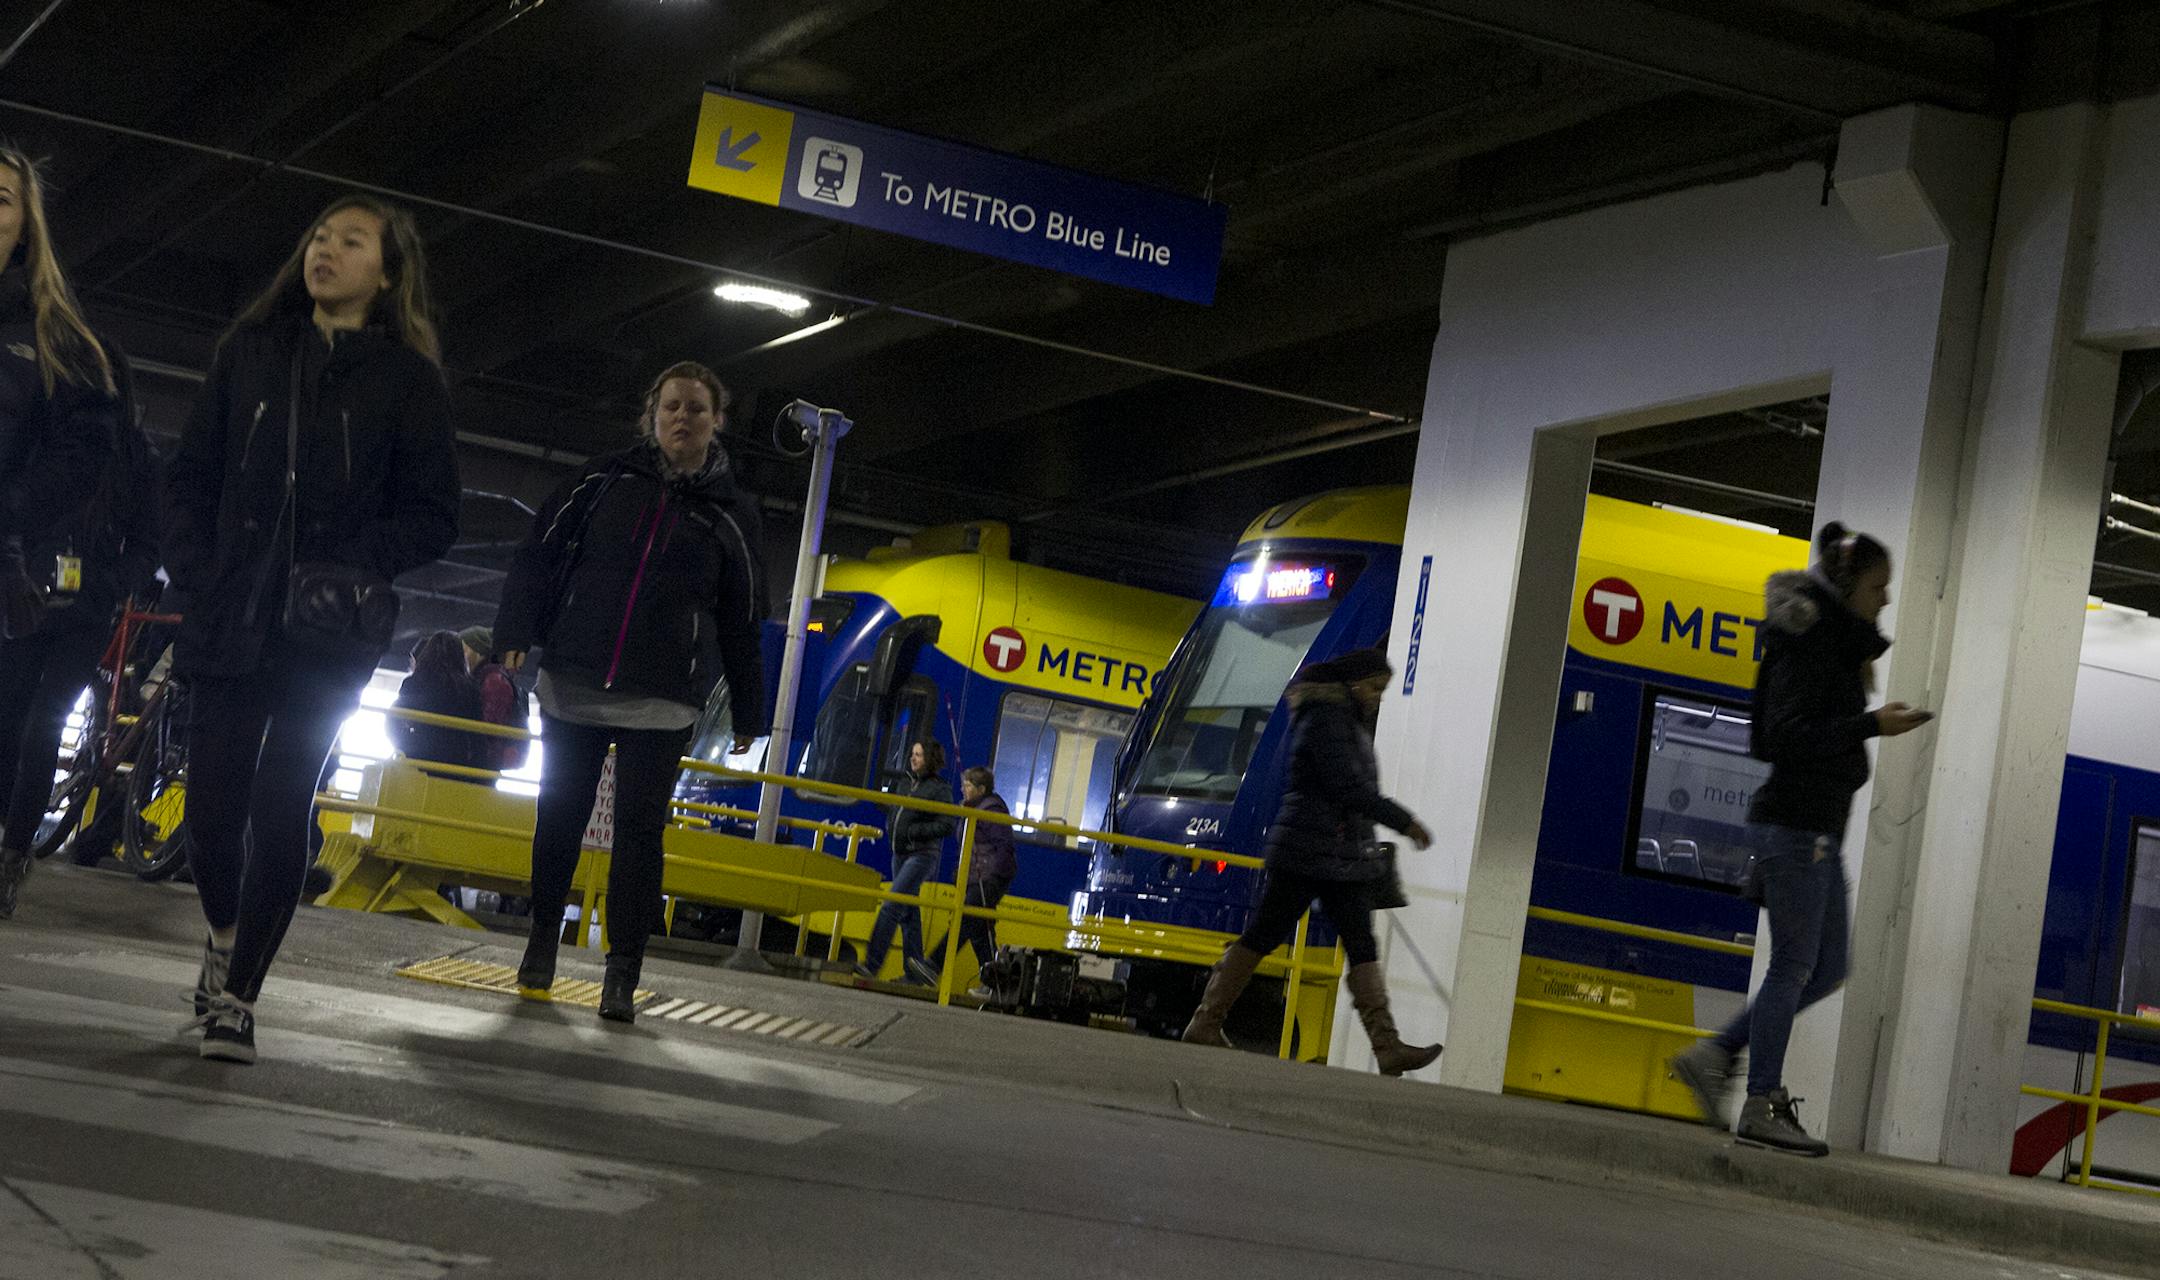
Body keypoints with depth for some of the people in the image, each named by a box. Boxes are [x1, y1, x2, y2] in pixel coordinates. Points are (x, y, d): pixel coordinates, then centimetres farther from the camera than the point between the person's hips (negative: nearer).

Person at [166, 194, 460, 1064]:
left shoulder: (408, 378, 2)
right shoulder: (251, 349, 10)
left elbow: (432, 517, 1)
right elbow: (192, 471, 11)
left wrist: (348, 568, -13)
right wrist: (194, 574, -1)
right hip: (229, 623, 2)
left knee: (281, 810, -5)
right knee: (211, 803, 0)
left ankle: (236, 996, 3)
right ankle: (224, 933, 31)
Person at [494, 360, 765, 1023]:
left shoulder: (719, 523, 7)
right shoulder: (601, 483, 5)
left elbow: (738, 625, 12)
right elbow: (538, 553, 4)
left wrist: (747, 714, 12)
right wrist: (518, 632, -7)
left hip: (659, 706, -1)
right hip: (572, 687, 1)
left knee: (640, 827, -5)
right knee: (559, 815, 9)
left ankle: (623, 968, -2)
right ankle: (542, 937, 26)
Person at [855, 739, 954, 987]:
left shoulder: (940, 789, -7)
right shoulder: (906, 783, 15)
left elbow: (946, 827, -13)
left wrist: (912, 832, -17)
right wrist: (892, 829, 9)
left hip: (923, 855, -8)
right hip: (901, 853, 8)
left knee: (892, 907, -17)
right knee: (908, 913, 8)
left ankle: (871, 964, -20)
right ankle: (914, 973, 13)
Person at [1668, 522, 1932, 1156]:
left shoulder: (1837, 647, 17)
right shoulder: (1813, 646, -12)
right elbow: (1787, 735, -22)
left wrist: (1857, 692, 12)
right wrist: (1870, 724, -22)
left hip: (1817, 830, 10)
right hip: (1796, 823, -10)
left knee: (1827, 968, 11)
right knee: (1795, 965, -7)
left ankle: (1713, 1055, 12)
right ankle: (1761, 1107, -2)